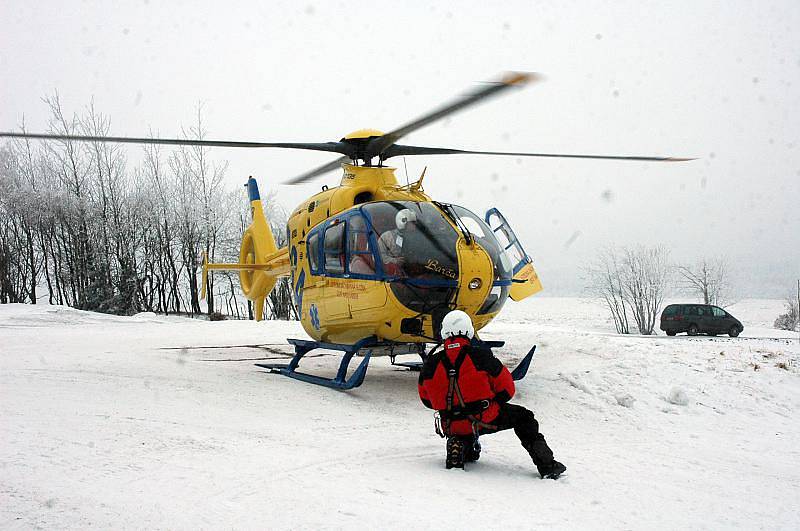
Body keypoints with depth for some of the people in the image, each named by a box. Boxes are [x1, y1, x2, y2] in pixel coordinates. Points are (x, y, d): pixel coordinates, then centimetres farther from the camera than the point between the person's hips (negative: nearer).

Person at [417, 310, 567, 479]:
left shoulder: (430, 365, -6)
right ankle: (546, 465, 14)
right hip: (485, 420, -3)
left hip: (452, 427, 4)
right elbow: (507, 390, -3)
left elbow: (426, 400, 10)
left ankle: (461, 447, 12)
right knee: (523, 417, 21)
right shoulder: (481, 356, -13)